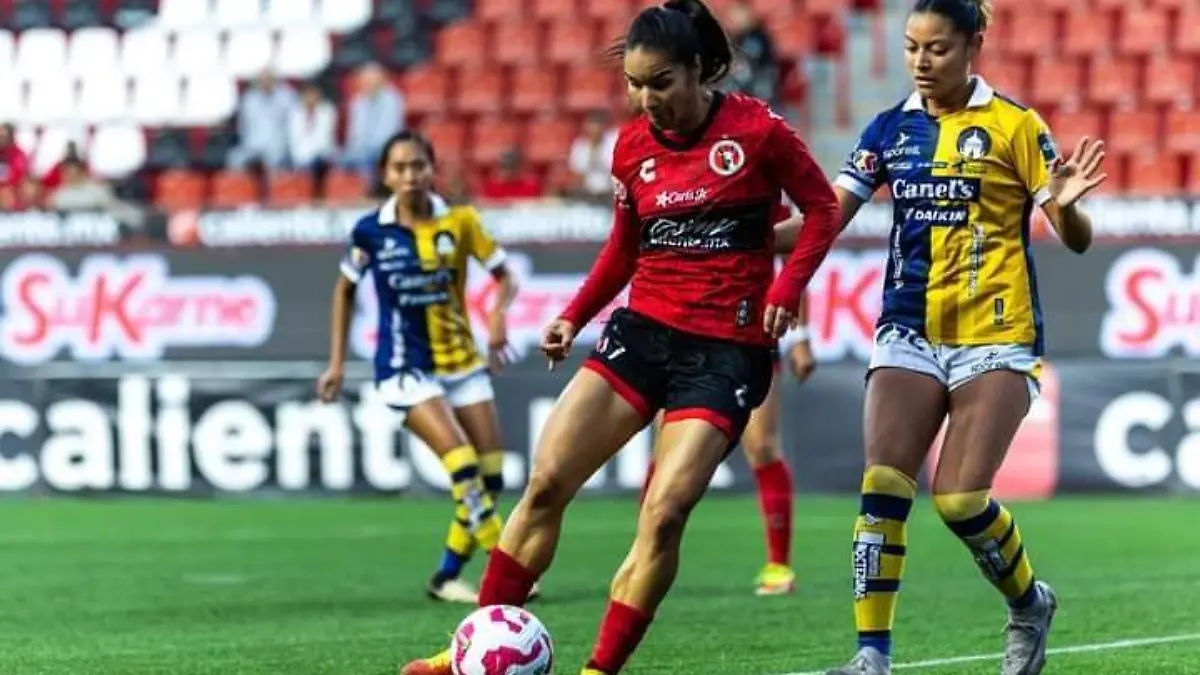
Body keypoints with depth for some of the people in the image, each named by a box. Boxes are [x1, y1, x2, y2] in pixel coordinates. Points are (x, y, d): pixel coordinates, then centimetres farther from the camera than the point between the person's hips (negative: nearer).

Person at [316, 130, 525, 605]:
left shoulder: (459, 221, -4)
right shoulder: (370, 232, -6)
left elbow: (504, 276, 3)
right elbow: (345, 289, 10)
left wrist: (499, 314, -19)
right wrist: (337, 364, 8)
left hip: (461, 362, 3)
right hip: (406, 367, -3)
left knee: (491, 476, 0)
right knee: (462, 463, -21)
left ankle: (447, 576, 13)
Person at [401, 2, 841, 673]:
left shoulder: (757, 130, -10)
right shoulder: (633, 145, 5)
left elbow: (822, 208, 0)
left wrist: (786, 290, -12)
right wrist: (574, 316, 7)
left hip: (726, 351, -5)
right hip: (643, 329, 5)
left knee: (664, 514, -17)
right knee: (546, 482, -4)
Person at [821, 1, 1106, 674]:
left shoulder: (1013, 126, -4)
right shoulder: (891, 128, 7)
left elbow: (1078, 240, -4)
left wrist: (1064, 205, -27)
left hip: (995, 337, -4)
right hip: (910, 332, 4)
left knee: (960, 499, -10)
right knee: (883, 485, -11)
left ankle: (1030, 603, 19)